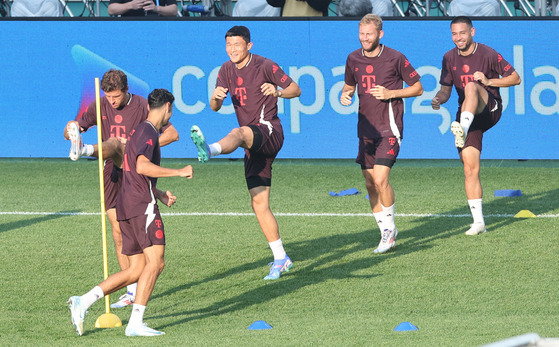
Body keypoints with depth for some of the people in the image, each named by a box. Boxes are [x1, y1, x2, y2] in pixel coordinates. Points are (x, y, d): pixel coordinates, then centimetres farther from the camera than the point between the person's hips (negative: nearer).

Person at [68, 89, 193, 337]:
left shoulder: (140, 131, 24)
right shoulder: (148, 132, -8)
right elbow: (142, 167, -24)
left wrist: (160, 194, 25)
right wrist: (179, 172, -17)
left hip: (126, 205, 10)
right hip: (142, 206, -10)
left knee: (136, 270, 8)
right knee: (155, 262, -14)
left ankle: (83, 302, 4)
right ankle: (135, 323, -20)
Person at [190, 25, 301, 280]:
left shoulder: (265, 66, -3)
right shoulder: (226, 70, 13)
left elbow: (295, 90, 0)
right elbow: (215, 107, 9)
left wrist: (277, 91, -22)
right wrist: (216, 97, -15)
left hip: (269, 131, -7)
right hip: (254, 147, 7)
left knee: (238, 133, -39)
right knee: (259, 204, 2)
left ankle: (209, 151, -72)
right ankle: (280, 259, 8)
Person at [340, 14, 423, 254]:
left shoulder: (395, 58, -7)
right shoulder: (354, 59, 7)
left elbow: (417, 88, 0)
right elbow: (349, 85, 24)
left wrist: (391, 93, -14)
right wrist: (345, 95, 0)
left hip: (389, 127, -6)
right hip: (366, 129, 6)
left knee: (380, 179, -18)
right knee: (370, 184, 6)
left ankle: (390, 228, -1)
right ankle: (387, 233, 19)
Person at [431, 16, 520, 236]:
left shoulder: (487, 54, -6)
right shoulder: (449, 58, 8)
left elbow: (515, 78, -3)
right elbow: (446, 89, 16)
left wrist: (489, 81, -18)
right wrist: (439, 99, -7)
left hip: (490, 109, -4)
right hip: (467, 116, 4)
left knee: (471, 86, -35)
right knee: (470, 168, -6)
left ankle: (462, 129, -55)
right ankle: (478, 222, -2)